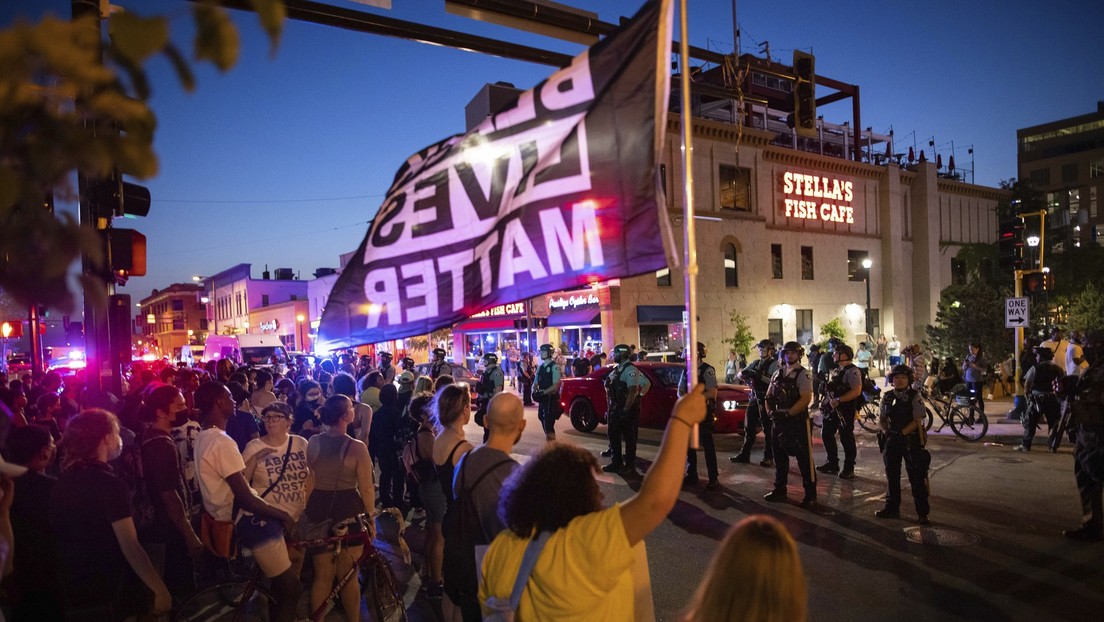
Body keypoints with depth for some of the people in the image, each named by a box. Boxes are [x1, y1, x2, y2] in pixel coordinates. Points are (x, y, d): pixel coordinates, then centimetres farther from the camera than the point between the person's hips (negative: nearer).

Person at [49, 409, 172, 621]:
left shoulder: (62, 484, 4)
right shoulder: (109, 484, -20)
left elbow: (66, 540, 16)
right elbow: (130, 547, -23)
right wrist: (160, 590, -18)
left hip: (76, 592, 8)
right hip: (115, 595, -7)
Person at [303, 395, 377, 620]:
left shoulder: (312, 442, -3)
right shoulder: (357, 447, -16)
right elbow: (366, 489, -11)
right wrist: (371, 517, 2)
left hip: (318, 509, 4)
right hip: (348, 510, -4)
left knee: (322, 575, 19)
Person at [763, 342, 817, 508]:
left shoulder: (803, 374, -10)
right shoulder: (778, 374, 11)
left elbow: (806, 399, -19)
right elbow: (769, 396, 16)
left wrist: (788, 414, -20)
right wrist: (771, 411, -1)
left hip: (798, 421, -7)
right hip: (779, 420, 7)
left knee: (804, 458, 0)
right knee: (779, 456, 14)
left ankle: (810, 494, 9)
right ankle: (779, 490, 27)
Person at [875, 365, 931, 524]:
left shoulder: (915, 396, -7)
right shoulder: (887, 397, 6)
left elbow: (917, 421, -12)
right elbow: (881, 419, 11)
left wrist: (901, 433, -19)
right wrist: (885, 430, -8)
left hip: (911, 440, -5)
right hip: (892, 440, 5)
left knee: (916, 477, -2)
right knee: (892, 475, 12)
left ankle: (922, 512, 7)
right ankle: (892, 508, 25)